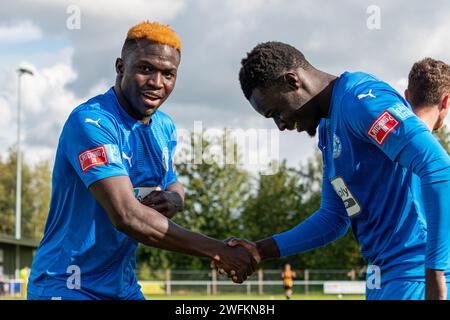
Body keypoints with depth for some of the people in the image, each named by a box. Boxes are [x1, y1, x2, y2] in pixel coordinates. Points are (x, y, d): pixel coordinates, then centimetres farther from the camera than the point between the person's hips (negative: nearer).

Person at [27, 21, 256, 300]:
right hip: (67, 287, -8)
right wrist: (218, 251, -25)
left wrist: (173, 199, -7)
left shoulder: (164, 127, 5)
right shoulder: (91, 122, -21)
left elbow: (173, 184, 19)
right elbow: (127, 217, -29)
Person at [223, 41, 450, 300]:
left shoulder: (361, 100, -13)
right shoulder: (327, 129, 18)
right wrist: (261, 251, 11)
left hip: (417, 276, -10)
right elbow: (334, 218, 21)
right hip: (386, 278, 10)